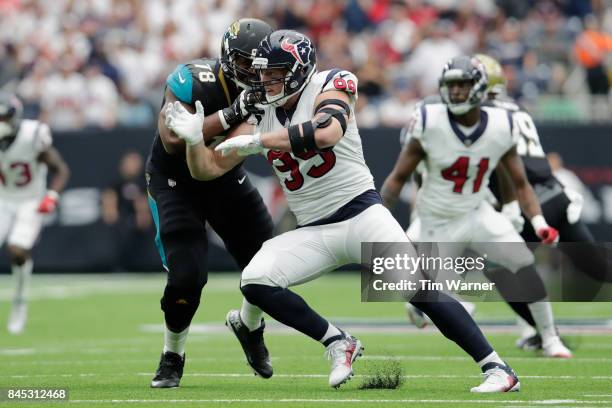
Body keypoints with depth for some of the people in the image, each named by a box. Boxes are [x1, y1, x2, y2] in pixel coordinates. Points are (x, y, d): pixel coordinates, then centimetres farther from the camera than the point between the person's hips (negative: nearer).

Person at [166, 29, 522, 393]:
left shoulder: (330, 87, -9)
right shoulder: (260, 117, 7)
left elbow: (327, 133, -32)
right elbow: (209, 169, 8)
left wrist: (258, 141, -27)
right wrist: (194, 138, -13)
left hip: (360, 213, -5)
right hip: (313, 232, 5)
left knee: (419, 287, -20)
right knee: (255, 281, -17)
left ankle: (496, 368, -16)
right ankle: (338, 343, -2)